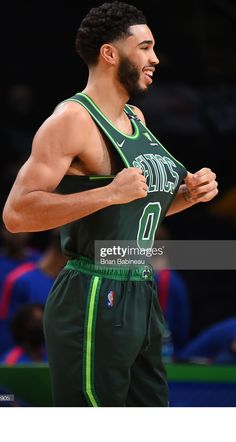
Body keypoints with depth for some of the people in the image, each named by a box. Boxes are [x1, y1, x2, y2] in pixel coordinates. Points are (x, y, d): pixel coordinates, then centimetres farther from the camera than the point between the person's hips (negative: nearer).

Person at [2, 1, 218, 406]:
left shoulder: (136, 118, 15)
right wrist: (109, 193, -27)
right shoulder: (72, 120, -13)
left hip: (141, 296, 9)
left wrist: (186, 195, 9)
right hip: (94, 303, -9)